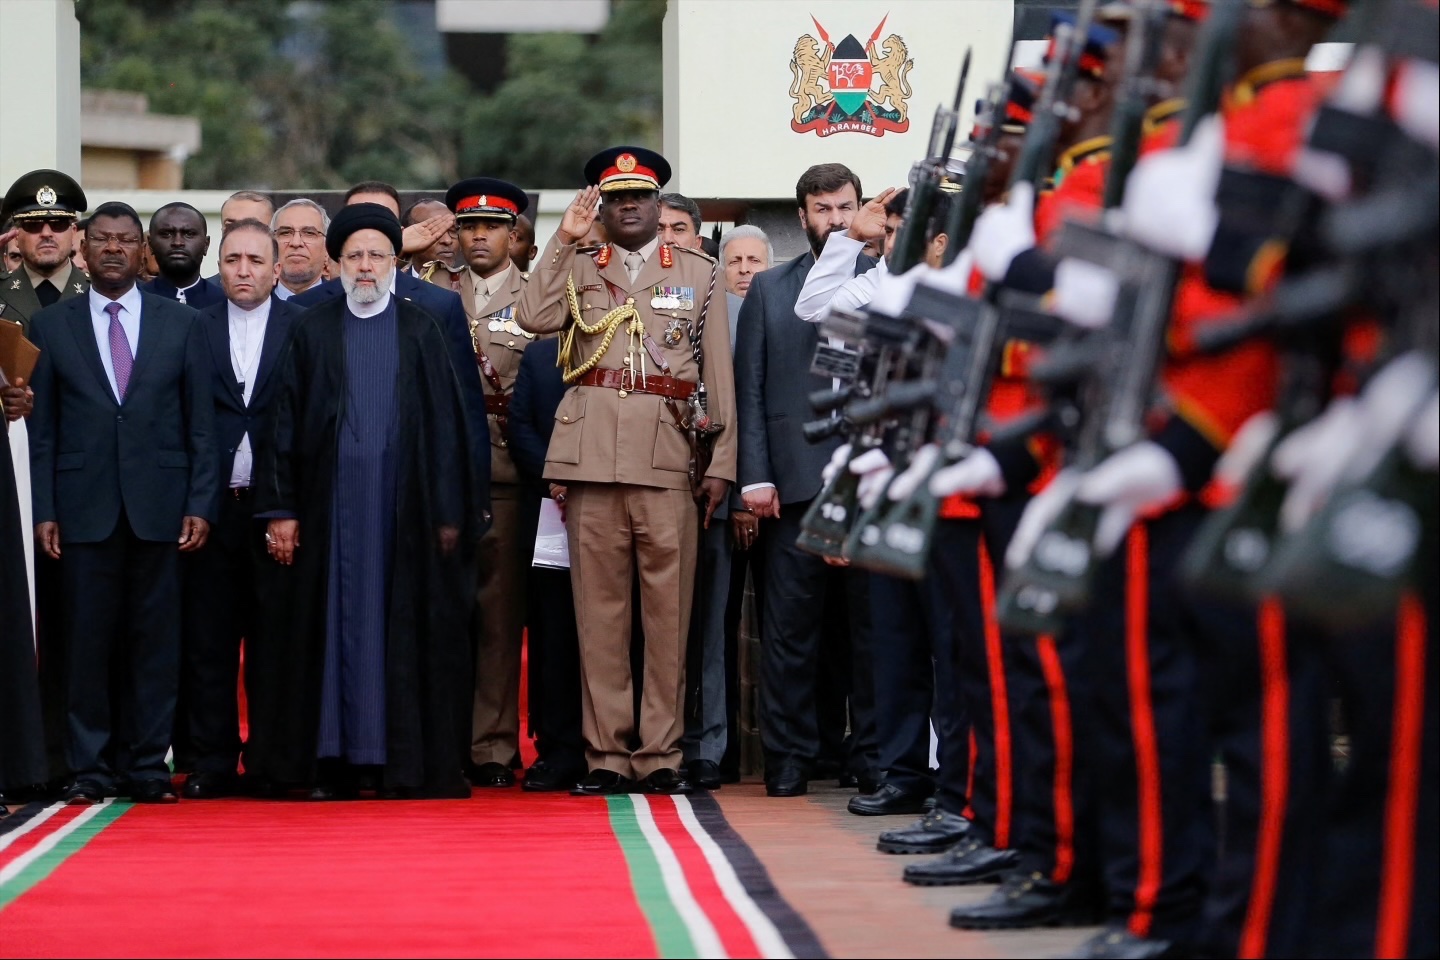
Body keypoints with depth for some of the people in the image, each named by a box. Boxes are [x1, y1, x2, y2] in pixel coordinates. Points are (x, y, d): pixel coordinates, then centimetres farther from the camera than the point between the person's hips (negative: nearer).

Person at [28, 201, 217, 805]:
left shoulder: (181, 324, 9)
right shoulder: (51, 327, 8)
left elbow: (201, 425, 7)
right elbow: (41, 430, 6)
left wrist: (200, 505, -1)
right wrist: (43, 511, -2)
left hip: (159, 507, 0)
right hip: (84, 508, 0)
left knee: (154, 641, 1)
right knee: (87, 641, 0)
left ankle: (147, 765, 7)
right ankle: (90, 768, 6)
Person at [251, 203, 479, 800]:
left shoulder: (420, 333, 7)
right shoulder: (312, 332, 8)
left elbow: (445, 424, 5)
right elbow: (285, 422, 6)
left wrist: (449, 511, -2)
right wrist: (280, 508, -2)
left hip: (403, 504, 0)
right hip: (331, 503, 1)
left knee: (403, 628, -1)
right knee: (336, 625, 0)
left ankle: (407, 761, 2)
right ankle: (335, 763, 3)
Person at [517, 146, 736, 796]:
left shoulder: (699, 273, 15)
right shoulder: (577, 269, 16)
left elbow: (719, 374, 10)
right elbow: (534, 319, -4)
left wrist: (721, 466, 3)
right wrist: (564, 240, -3)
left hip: (669, 455, 0)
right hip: (591, 453, 1)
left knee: (669, 608, -2)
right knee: (599, 604, 0)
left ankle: (661, 755, 2)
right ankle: (606, 754, 3)